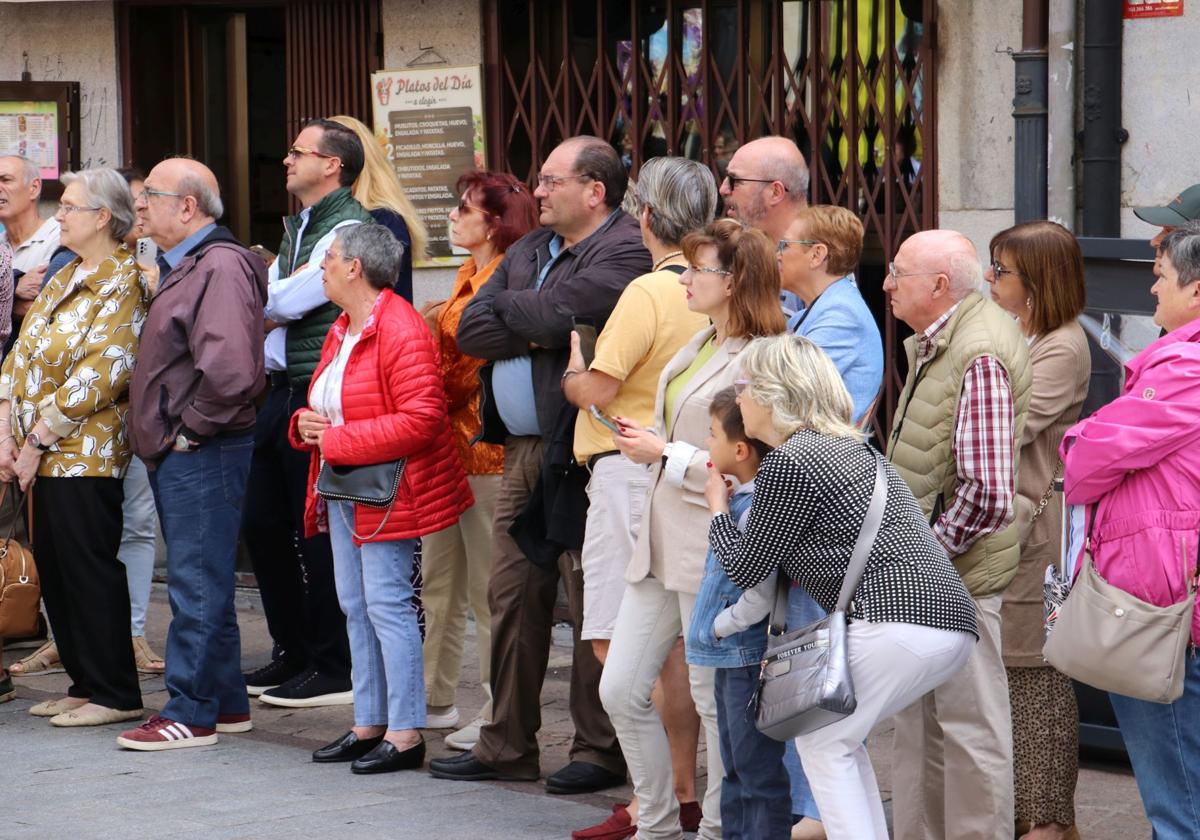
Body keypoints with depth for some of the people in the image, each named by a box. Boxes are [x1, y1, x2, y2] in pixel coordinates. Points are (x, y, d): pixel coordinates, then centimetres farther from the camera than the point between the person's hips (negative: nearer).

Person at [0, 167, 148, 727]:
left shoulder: (122, 287, -11)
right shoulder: (64, 280, 15)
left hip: (86, 455, -8)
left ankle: (115, 696, 3)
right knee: (53, 570, 11)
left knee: (89, 571, -4)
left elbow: (98, 376, -18)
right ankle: (84, 684, 20)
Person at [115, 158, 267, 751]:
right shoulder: (183, 267, 17)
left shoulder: (220, 267, -17)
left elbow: (231, 370, -29)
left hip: (201, 454, -11)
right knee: (201, 585, 15)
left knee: (197, 587, -6)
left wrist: (192, 428, -18)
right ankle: (226, 703, 22)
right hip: (176, 456, 11)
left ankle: (190, 714, -2)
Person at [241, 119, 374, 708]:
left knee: (317, 532, -5)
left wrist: (267, 298, 3)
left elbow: (286, 300, -15)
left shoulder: (348, 227, -11)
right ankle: (292, 654, 23)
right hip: (284, 390, 10)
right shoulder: (298, 228, 19)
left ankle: (333, 669, 2)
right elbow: (267, 305, 16)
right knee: (262, 523, 12)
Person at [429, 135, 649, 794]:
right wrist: (542, 333, -8)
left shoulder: (625, 251, -9)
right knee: (512, 595, 11)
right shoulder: (529, 251, 18)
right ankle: (507, 745, 18)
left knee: (591, 603, -4)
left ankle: (599, 751, 3)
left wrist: (502, 304, -1)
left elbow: (554, 313, -21)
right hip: (523, 450, 9)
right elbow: (470, 331, 9)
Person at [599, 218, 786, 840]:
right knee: (620, 691, 9)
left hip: (713, 550, -9)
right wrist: (644, 440, 7)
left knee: (714, 697, 2)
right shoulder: (699, 345, 13)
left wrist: (666, 455, -17)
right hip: (661, 543, 9)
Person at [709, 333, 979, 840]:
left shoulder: (788, 463, -6)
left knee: (823, 741, 5)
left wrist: (718, 509, 21)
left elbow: (746, 569, 3)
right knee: (841, 736, 20)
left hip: (900, 618, -9)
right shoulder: (850, 446, 22)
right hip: (951, 626, 9)